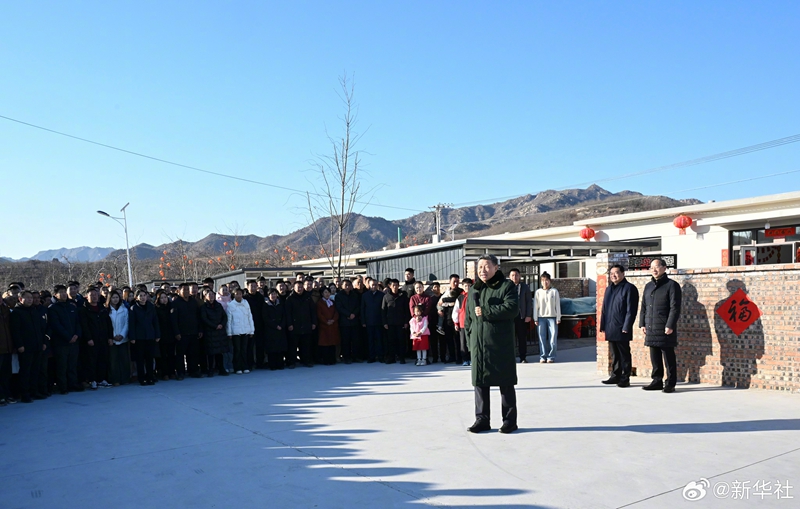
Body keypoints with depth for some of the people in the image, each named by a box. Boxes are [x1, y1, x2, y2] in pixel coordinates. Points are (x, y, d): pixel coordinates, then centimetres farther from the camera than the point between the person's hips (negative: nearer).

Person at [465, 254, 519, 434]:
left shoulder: (506, 286, -1)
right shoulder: (474, 289, 16)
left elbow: (513, 308, -17)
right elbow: (468, 317, 18)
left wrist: (486, 311, -18)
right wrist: (470, 338, 10)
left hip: (501, 345, -5)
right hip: (478, 345, 5)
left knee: (506, 383, 3)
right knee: (480, 382, 8)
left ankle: (510, 420, 14)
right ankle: (482, 419, 17)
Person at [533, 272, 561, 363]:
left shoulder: (554, 291, 5)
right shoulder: (538, 292, 7)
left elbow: (558, 305, 5)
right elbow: (535, 306, 7)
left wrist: (558, 318, 0)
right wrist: (535, 319, 3)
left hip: (552, 317, -1)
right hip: (541, 317, 1)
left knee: (553, 338, -3)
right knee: (542, 338, 0)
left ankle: (551, 356, 3)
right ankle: (543, 356, 6)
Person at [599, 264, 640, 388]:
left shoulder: (629, 288, -6)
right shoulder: (609, 289, 17)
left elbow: (631, 310, -12)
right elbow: (604, 308, 19)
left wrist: (626, 327, -16)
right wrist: (603, 325, 13)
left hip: (622, 329, -7)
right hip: (610, 329, 7)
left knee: (624, 354, 1)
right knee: (614, 354, 14)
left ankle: (625, 379, 7)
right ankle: (615, 376, 22)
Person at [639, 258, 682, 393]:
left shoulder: (672, 285, -4)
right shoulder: (648, 286, 16)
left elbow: (675, 307, -10)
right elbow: (644, 306, 18)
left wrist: (670, 325, -16)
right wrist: (642, 324, 11)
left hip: (665, 328, -6)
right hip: (650, 328, 6)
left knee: (668, 357, 0)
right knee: (655, 357, 11)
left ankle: (670, 383, 7)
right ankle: (657, 381, 20)